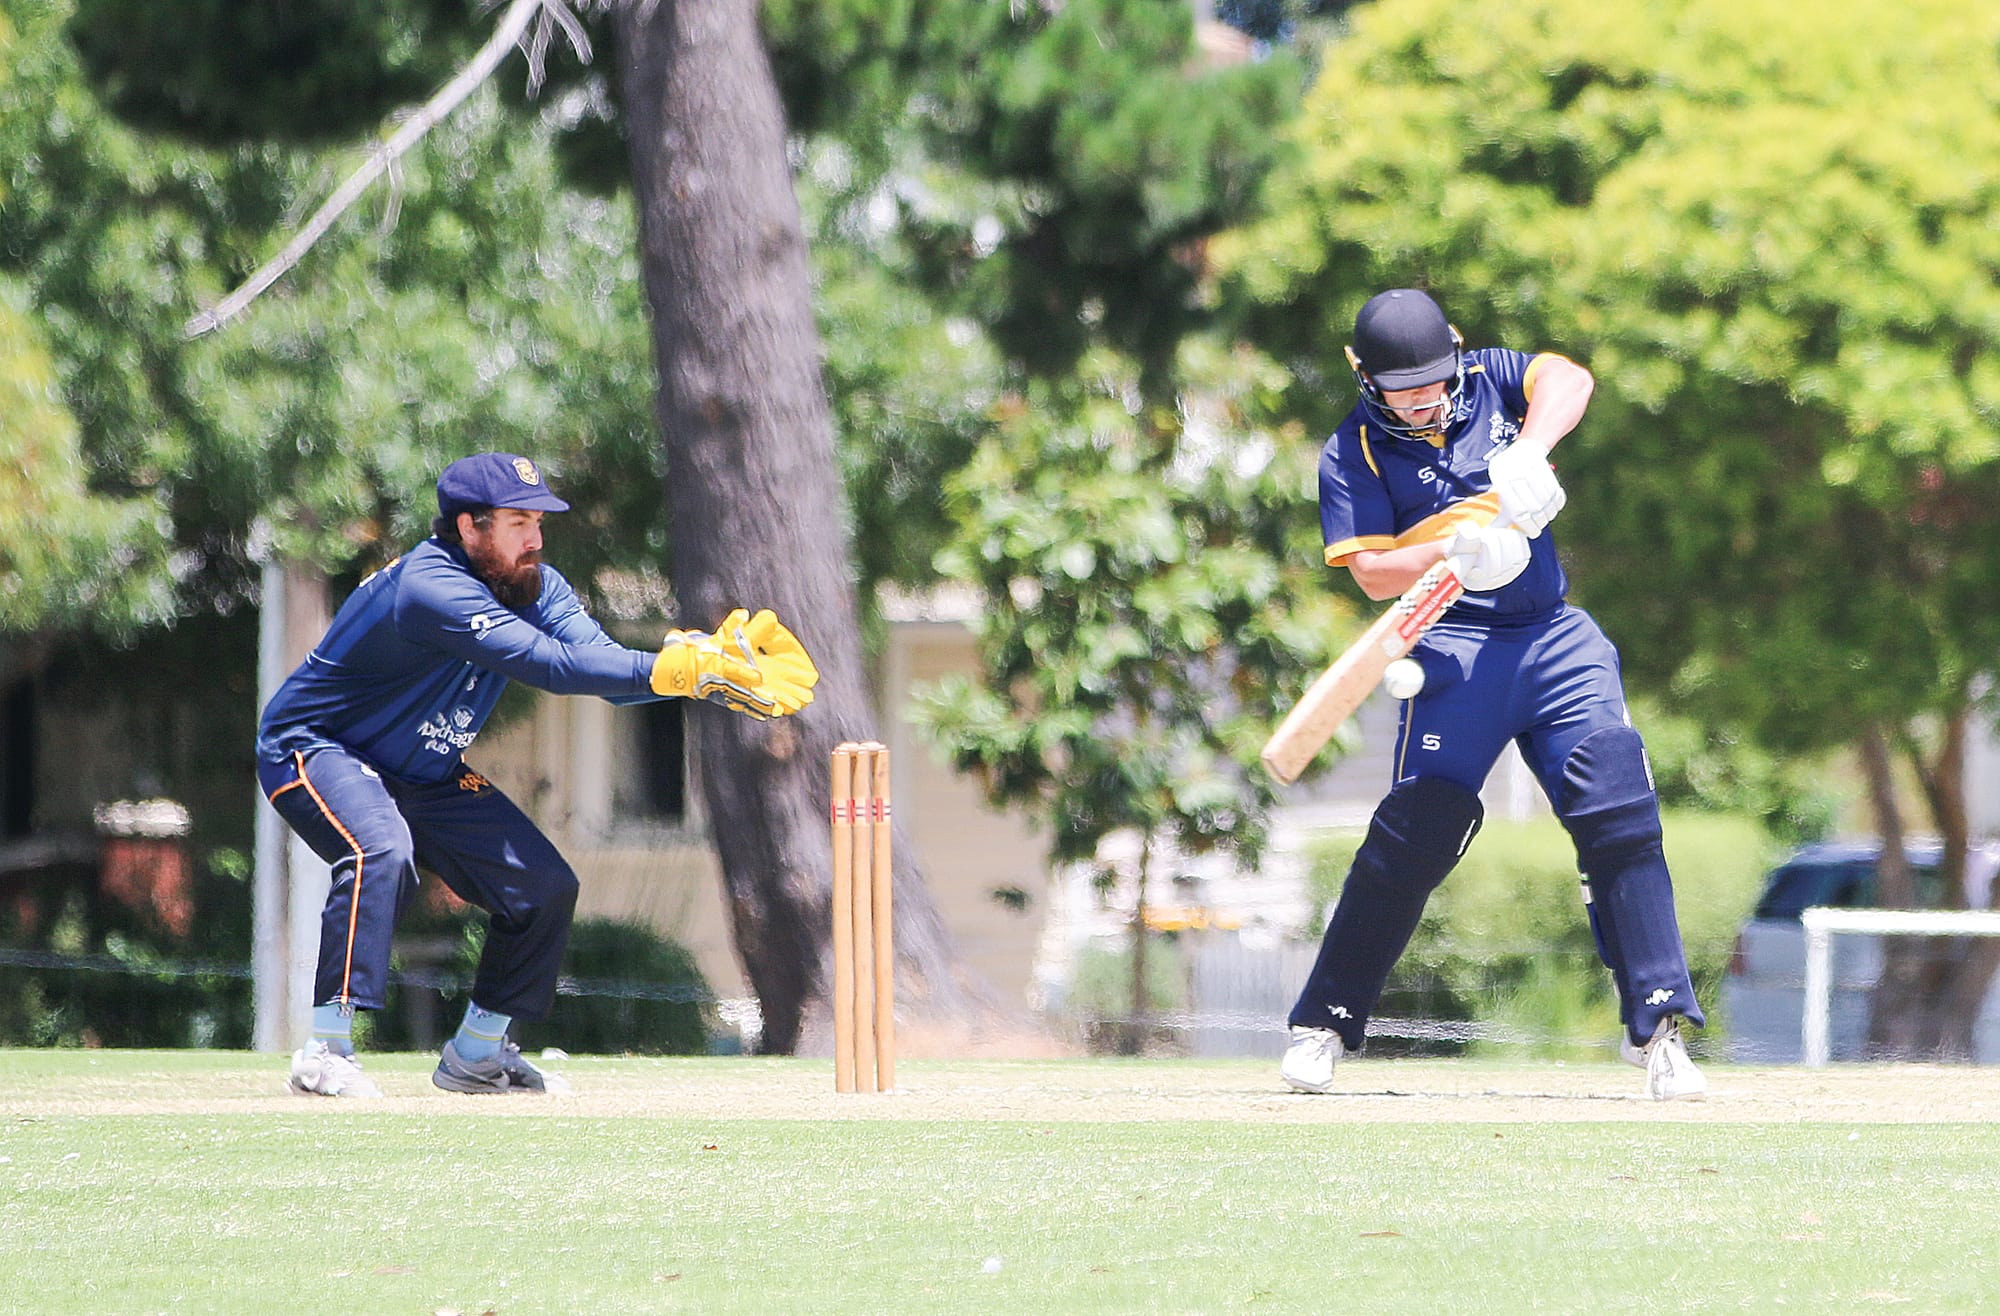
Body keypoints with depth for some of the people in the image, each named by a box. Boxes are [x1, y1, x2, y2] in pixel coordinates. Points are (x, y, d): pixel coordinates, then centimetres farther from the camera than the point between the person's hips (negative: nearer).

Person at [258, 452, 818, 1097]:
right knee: (382, 851, -37)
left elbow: (601, 658, -19)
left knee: (546, 886, 1)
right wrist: (673, 669, -49)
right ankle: (324, 1054, -34)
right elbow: (548, 664, -41)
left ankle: (476, 1054, 17)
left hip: (425, 775, 9)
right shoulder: (428, 586, -32)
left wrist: (710, 660, -36)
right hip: (313, 749, -9)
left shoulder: (534, 585, -4)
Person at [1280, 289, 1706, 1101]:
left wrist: (1528, 453, -30)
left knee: (1620, 814, -10)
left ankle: (1657, 1027, -9)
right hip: (1456, 649, -3)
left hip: (1557, 639, 3)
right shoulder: (1354, 454, -1)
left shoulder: (1488, 379, 7)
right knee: (1415, 834, -11)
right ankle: (1323, 1024, 2)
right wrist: (1454, 550, -28)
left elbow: (1568, 380, -12)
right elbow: (1373, 572, -10)